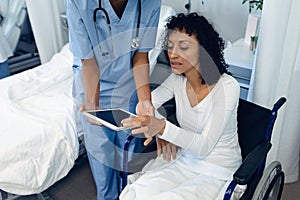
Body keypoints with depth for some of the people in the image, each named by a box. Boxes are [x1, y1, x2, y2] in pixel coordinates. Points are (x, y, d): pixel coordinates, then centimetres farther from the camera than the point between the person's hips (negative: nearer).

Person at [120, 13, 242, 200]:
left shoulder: (227, 86, -21)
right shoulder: (177, 79, -2)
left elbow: (204, 147, -27)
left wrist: (163, 128, -42)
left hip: (216, 173, -4)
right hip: (183, 159, 4)